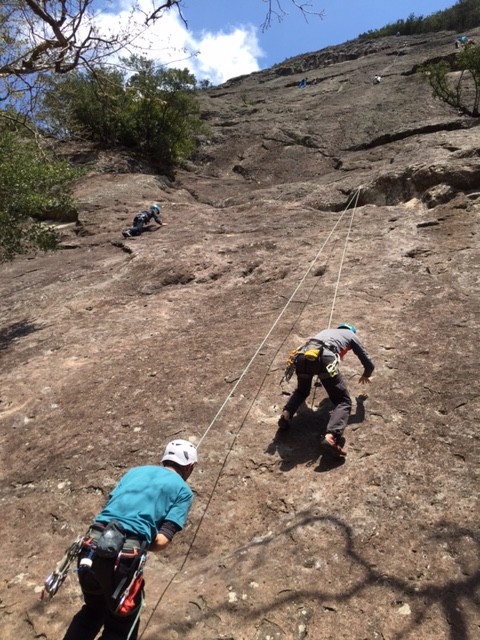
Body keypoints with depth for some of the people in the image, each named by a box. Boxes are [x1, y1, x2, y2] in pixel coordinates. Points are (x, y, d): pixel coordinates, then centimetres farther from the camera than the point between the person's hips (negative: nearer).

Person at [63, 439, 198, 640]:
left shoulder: (136, 471, 22)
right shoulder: (183, 490, 8)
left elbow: (108, 506, 17)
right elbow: (162, 540, -3)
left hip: (92, 548, 5)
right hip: (124, 557, -5)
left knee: (94, 610, 33)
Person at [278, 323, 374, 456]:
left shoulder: (327, 331, 43)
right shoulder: (352, 335, 32)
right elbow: (369, 364, 33)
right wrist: (365, 376, 56)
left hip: (302, 355, 5)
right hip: (324, 358, -5)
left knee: (301, 391, 32)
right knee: (344, 401, 4)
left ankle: (286, 414, 5)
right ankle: (330, 437, -22)